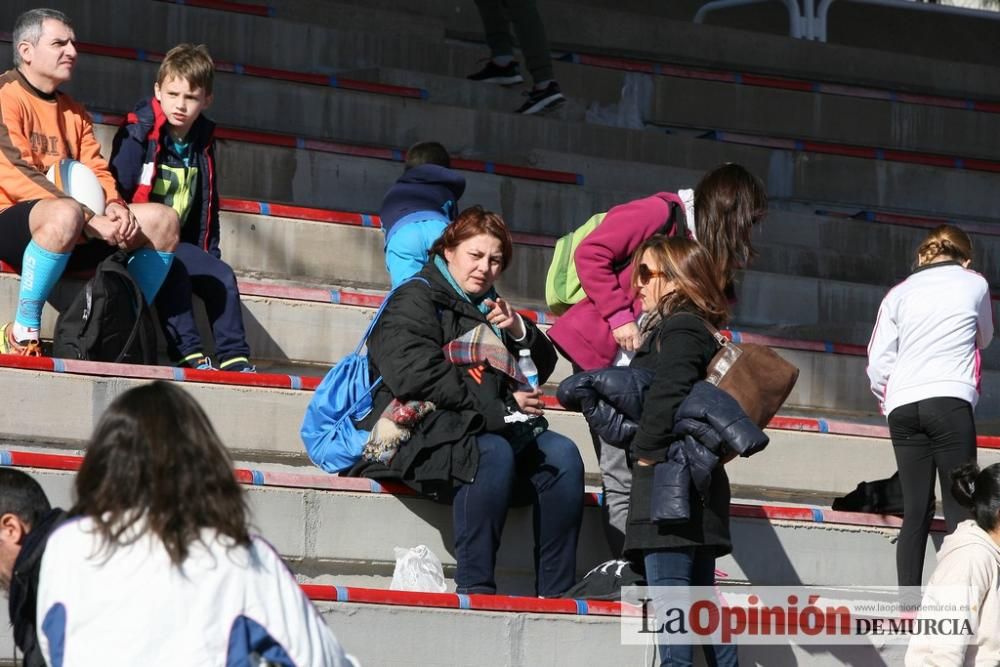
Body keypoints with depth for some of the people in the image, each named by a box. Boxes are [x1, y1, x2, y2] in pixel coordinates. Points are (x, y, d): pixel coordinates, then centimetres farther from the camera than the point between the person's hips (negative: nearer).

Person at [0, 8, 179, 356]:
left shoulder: (73, 112, 21)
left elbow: (96, 170, 15)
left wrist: (114, 206, -10)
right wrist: (90, 221, -23)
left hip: (75, 236, 8)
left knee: (162, 219, -5)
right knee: (65, 214, -41)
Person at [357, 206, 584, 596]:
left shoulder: (490, 308, 26)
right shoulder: (415, 301, 4)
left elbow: (542, 368, 23)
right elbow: (418, 377, -13)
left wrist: (519, 332, 0)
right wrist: (501, 407, -13)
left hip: (497, 430, 7)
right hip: (423, 436, -7)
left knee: (561, 453, -20)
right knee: (493, 451, -36)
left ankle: (554, 590, -25)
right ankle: (474, 585, -37)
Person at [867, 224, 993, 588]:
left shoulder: (900, 293, 15)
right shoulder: (975, 284, 10)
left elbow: (878, 362, 11)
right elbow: (984, 339, 26)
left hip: (902, 406, 3)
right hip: (950, 401, -3)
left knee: (915, 511, 6)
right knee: (959, 508, -3)